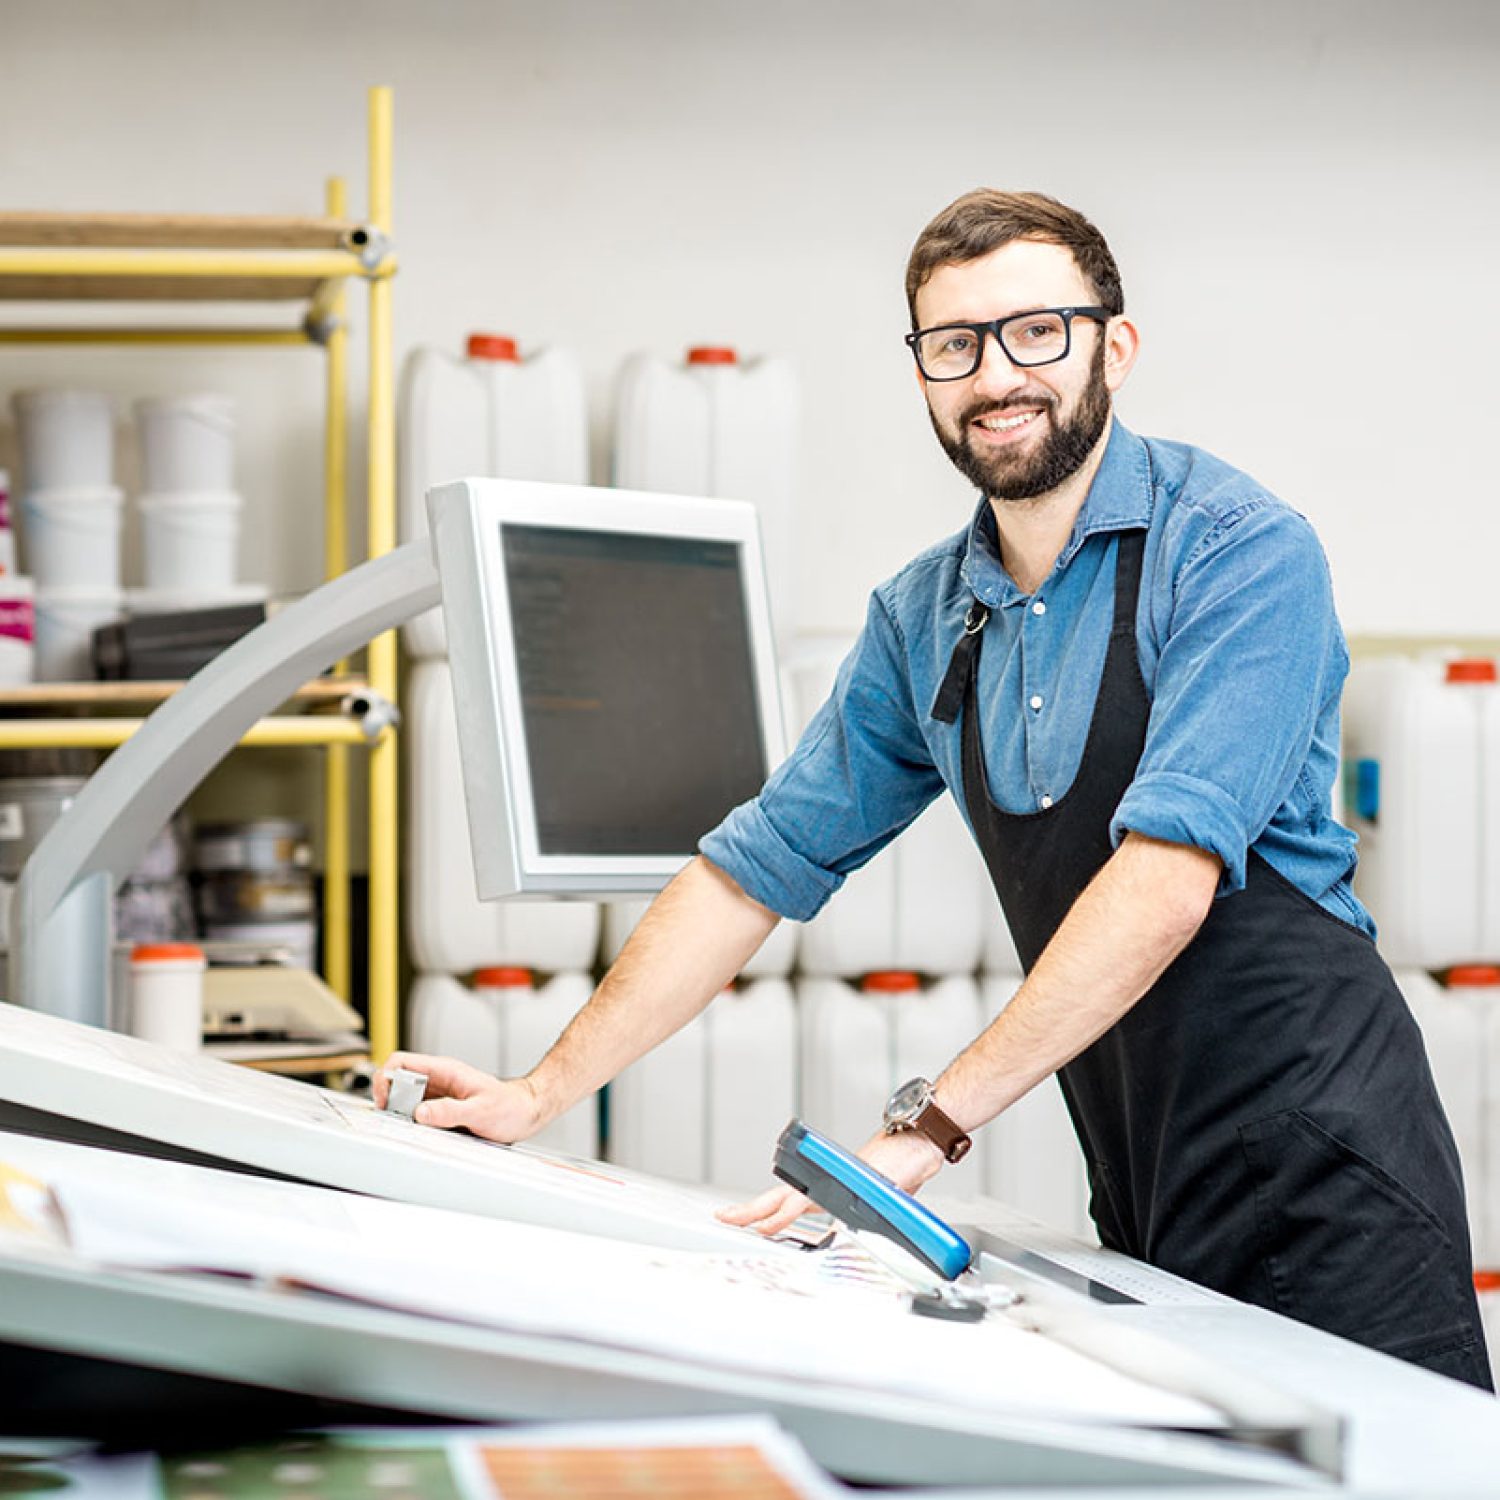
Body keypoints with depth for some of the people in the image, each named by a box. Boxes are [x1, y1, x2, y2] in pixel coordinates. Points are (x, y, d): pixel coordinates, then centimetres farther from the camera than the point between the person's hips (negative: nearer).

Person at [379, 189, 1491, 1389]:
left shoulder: (1238, 549, -11)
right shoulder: (921, 619, 10)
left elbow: (1167, 878, -21)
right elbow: (764, 864, 15)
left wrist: (928, 1123, -26)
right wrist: (543, 1093, 10)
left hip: (1320, 1164, -5)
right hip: (1148, 1198, 5)